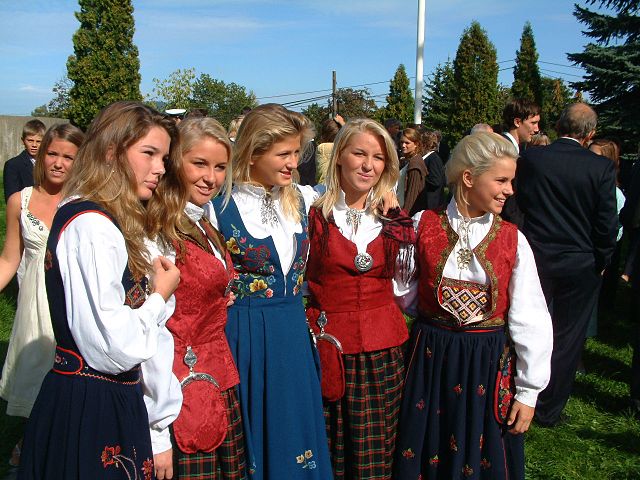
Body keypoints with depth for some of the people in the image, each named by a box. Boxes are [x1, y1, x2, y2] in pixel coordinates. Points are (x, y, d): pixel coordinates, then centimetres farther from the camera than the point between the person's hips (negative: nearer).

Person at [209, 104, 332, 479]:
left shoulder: (302, 199, 5)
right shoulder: (220, 206, -11)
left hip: (294, 337, 5)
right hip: (244, 338, -5)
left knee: (294, 433, 15)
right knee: (253, 436, 9)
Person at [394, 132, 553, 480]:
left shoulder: (512, 240, -5)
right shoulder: (423, 226, -6)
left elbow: (530, 321, -3)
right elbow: (406, 294, 4)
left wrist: (528, 391, -1)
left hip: (488, 365, 0)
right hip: (430, 357, 0)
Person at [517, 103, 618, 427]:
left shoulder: (531, 158, -8)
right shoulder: (602, 168, -12)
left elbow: (520, 203, 2)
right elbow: (607, 224, -9)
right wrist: (601, 261, 6)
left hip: (536, 259, 2)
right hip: (580, 266, -1)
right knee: (566, 339, 10)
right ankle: (549, 410, 20)